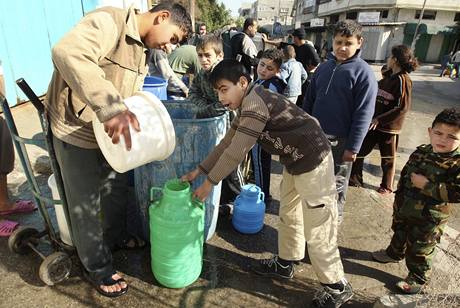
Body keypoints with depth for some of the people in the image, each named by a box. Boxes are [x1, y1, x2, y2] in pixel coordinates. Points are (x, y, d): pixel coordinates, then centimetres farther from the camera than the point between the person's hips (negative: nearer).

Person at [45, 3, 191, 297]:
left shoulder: (141, 50, 8)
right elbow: (67, 52, -39)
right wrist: (111, 107, -48)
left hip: (110, 129, 9)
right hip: (77, 130, -8)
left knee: (118, 187, 21)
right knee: (86, 203, 6)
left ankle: (117, 236, 46)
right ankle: (97, 267, 26)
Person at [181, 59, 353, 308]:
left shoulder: (255, 103, -24)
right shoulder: (248, 105, 8)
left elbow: (236, 151, -24)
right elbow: (228, 142, 11)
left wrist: (210, 182, -13)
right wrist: (199, 170, 10)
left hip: (313, 162, -10)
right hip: (294, 161, 10)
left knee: (317, 229, 1)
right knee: (288, 215, 22)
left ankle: (337, 286, 21)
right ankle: (284, 263, 41)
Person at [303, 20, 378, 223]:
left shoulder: (363, 73, -11)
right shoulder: (323, 68, 6)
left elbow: (363, 114, -14)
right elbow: (309, 101, 11)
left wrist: (353, 147, -17)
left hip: (340, 140, -5)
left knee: (336, 183, 12)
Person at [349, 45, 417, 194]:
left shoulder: (403, 80, -16)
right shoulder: (389, 77, 7)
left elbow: (403, 108, -21)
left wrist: (379, 119, -23)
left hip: (389, 127, -7)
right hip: (373, 123, 7)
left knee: (387, 158, 11)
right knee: (359, 151, 10)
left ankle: (387, 186, 30)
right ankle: (355, 179, 25)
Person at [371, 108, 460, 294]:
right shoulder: (421, 152, -3)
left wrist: (426, 185, -30)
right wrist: (399, 199, 15)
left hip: (429, 219, -6)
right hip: (404, 209, 6)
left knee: (419, 250, 12)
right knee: (399, 234, 29)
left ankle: (418, 278, 35)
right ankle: (394, 253, 57)